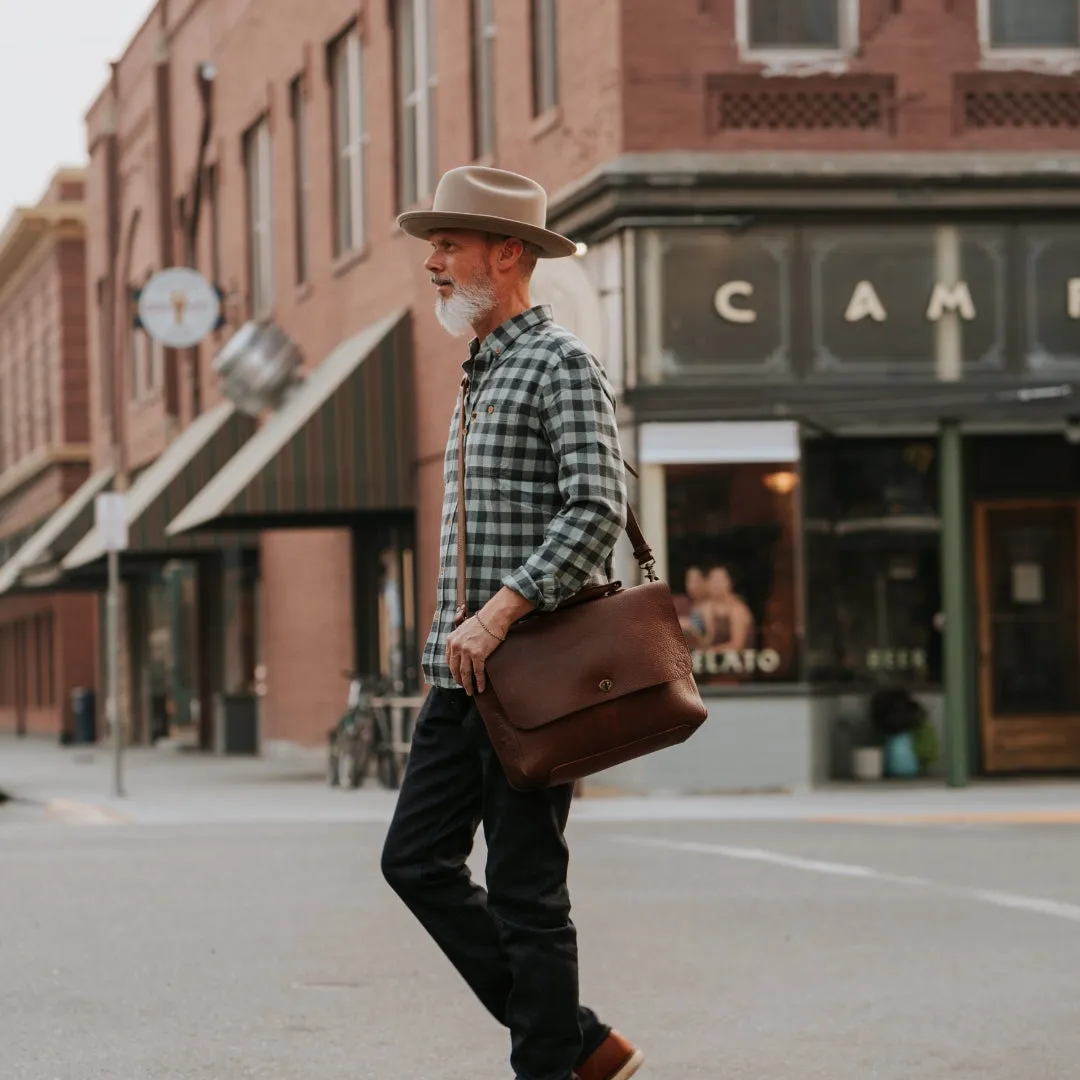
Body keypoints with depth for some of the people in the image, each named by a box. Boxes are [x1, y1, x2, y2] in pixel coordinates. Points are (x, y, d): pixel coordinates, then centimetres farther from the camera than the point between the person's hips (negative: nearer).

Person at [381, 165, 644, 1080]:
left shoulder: (560, 364, -9)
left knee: (525, 887, -5)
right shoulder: (481, 372, 20)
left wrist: (501, 613, -27)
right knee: (417, 860, 6)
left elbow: (598, 510, -21)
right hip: (466, 670, 10)